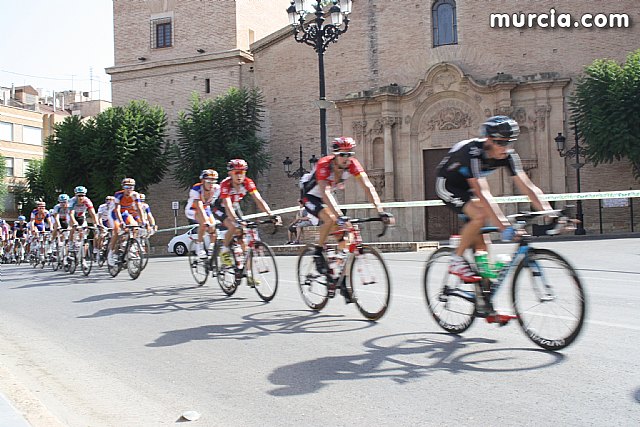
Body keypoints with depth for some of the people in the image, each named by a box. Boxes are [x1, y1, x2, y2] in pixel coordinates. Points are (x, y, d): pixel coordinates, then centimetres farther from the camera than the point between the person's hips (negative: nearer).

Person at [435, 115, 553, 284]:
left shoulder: (509, 155, -18)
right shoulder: (472, 152, -37)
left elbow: (525, 185, -20)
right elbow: (481, 194, -44)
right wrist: (502, 226, -49)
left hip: (467, 186, 7)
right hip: (447, 184, -6)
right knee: (480, 216, -29)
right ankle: (457, 262, -13)